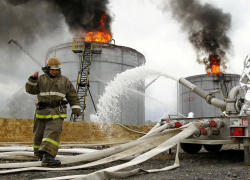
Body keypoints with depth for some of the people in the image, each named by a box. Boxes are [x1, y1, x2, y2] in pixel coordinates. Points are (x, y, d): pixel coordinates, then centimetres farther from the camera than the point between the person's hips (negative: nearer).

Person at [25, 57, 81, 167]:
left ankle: (48, 156, -27)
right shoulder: (41, 79, 12)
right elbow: (31, 90, 2)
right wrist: (33, 79, -14)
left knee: (53, 132, -19)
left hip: (57, 112, -1)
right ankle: (40, 154, 32)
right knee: (39, 134, 11)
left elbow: (73, 96, 14)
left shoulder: (64, 81, 13)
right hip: (42, 111, 2)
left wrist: (76, 108, 7)